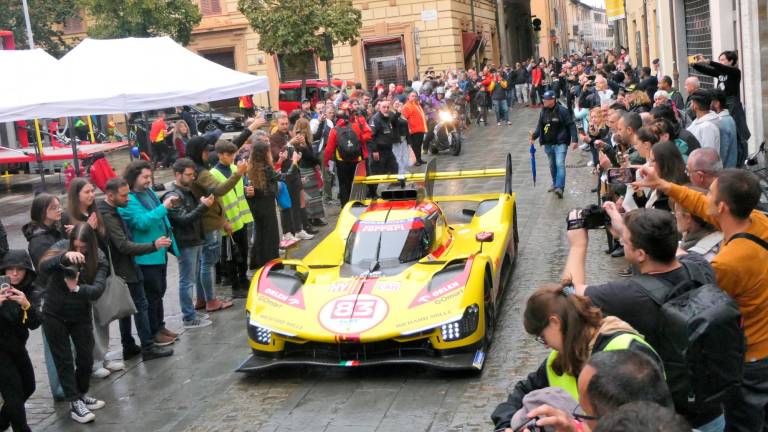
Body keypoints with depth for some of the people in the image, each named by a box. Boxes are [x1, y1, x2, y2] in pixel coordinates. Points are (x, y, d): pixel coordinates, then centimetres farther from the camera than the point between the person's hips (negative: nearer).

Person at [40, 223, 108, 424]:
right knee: (64, 360, 2)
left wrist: (77, 288, -44)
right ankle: (75, 404, 8)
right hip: (54, 315, -1)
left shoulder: (99, 259, -14)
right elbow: (43, 266, -33)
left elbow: (97, 290, -25)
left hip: (81, 315, 1)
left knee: (86, 358, 9)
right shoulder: (62, 247, -15)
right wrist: (64, 257, -51)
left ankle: (81, 394, 31)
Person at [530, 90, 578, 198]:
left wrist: (574, 140, -18)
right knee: (552, 165, 17)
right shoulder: (544, 111, 5)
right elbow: (540, 126, 11)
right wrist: (534, 136, -6)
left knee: (560, 164, -17)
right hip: (548, 143, 6)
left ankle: (559, 187, -22)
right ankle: (555, 184, 33)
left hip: (560, 143, -6)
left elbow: (571, 125, -11)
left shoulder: (562, 111, -12)